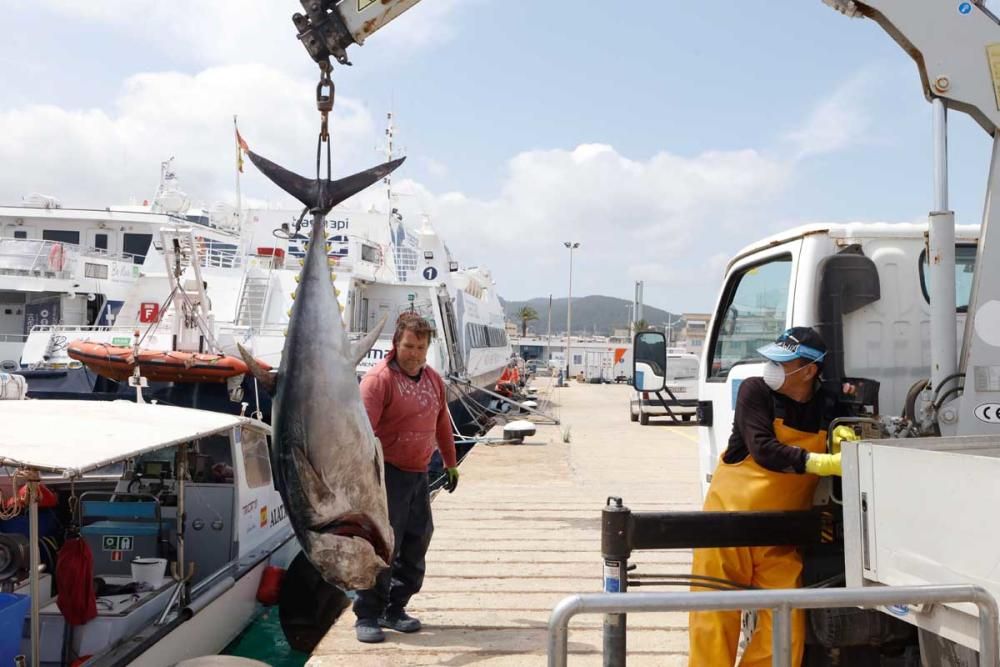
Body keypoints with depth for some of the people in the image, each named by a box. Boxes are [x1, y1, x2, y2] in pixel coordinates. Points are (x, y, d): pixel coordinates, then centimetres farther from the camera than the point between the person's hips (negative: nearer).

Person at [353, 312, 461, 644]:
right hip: (387, 473, -7)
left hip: (419, 474, 7)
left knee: (415, 545, 11)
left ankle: (394, 609, 24)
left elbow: (442, 425, 21)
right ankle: (367, 616, 7)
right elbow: (363, 428, -22)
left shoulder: (433, 380, 11)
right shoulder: (380, 377, -13)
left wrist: (451, 464, 25)